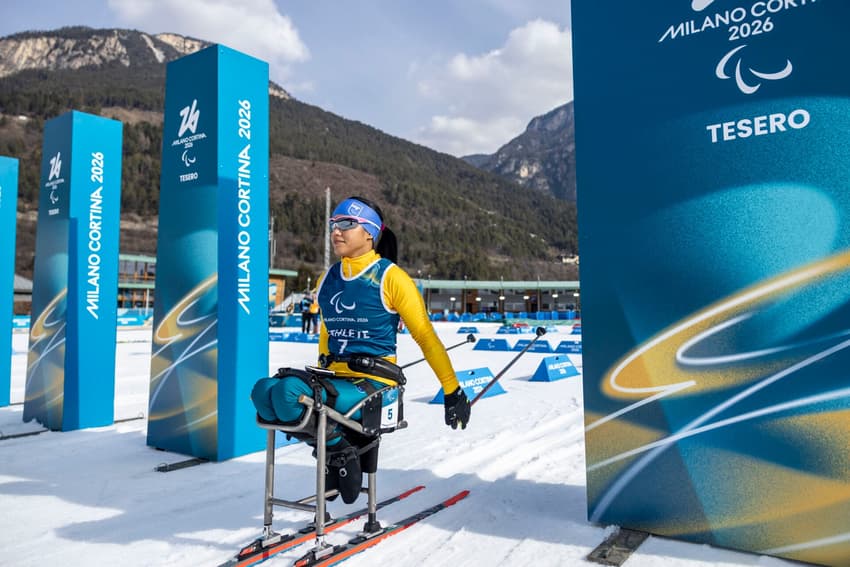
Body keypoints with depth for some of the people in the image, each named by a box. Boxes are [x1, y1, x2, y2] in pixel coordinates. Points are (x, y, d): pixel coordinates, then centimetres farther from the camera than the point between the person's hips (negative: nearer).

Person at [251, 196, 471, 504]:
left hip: (373, 386, -6)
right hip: (336, 380, 7)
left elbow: (425, 335, -4)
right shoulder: (327, 280, 13)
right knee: (263, 391, -19)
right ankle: (332, 447, -1)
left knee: (289, 393, -29)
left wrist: (453, 391, -3)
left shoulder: (390, 277, -6)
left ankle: (339, 448, -3)